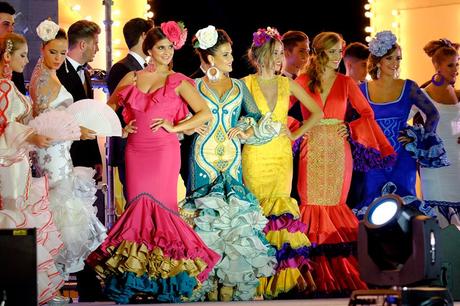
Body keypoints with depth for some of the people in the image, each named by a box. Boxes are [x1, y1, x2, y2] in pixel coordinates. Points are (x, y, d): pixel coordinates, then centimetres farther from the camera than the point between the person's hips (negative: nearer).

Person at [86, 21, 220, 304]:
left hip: (164, 151, -3)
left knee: (161, 206, -5)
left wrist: (174, 127, -7)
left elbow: (205, 113, -3)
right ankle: (137, 275, 4)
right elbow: (109, 107, 22)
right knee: (138, 205, -1)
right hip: (135, 151, 3)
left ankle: (163, 275, 2)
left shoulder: (177, 81, 2)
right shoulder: (131, 78, 11)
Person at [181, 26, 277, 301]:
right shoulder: (195, 85, 4)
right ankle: (210, 285, -1)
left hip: (231, 156, 2)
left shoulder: (239, 86, 10)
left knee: (233, 211, -3)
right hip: (204, 155, -2)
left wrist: (245, 133, -8)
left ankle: (230, 284, 0)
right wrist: (193, 126, -11)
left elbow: (258, 119, 9)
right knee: (205, 214, -5)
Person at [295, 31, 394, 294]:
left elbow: (367, 114, 10)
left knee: (335, 204, -1)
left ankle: (338, 275, 4)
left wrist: (352, 128, -4)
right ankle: (316, 271, -2)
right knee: (313, 203, -6)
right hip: (313, 150, -1)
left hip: (338, 151, 1)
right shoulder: (303, 81, 5)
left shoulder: (346, 83, 8)